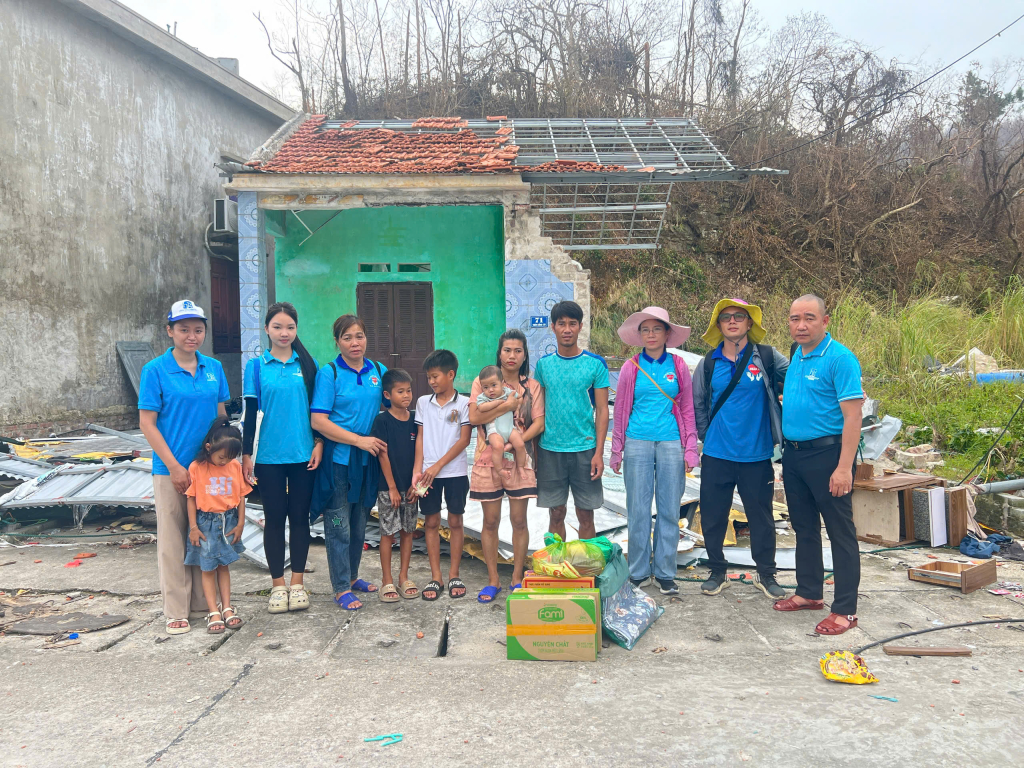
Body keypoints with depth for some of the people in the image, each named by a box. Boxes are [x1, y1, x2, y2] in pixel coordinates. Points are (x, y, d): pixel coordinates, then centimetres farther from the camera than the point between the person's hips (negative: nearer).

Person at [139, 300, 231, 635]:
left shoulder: (214, 368, 5)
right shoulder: (155, 370, -7)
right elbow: (146, 422, -8)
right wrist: (174, 466, -12)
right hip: (171, 468, -4)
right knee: (173, 538, 4)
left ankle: (204, 601, 26)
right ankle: (176, 610, 15)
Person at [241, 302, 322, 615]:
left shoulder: (308, 364, 3)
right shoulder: (257, 366, 1)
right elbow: (251, 413, 1)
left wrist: (319, 443, -1)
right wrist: (246, 455, -1)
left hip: (304, 454, 1)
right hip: (270, 456, -1)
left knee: (300, 517, 7)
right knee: (274, 518, 6)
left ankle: (297, 583, 19)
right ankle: (278, 585, 17)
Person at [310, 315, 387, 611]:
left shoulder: (379, 372, 6)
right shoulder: (329, 373, -8)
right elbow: (318, 421, -14)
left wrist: (384, 440, -1)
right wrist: (359, 440, -17)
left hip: (367, 460, 5)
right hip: (338, 458, -5)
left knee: (359, 523, 16)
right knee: (339, 525, 1)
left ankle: (352, 576, 32)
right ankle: (341, 588, 10)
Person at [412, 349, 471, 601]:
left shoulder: (464, 403, -3)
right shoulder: (423, 402, 7)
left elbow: (464, 440, -7)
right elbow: (420, 438, 6)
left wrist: (438, 466, -12)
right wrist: (417, 471, -4)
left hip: (455, 472, -2)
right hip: (428, 473, 3)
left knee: (455, 521, 5)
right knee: (431, 522, 5)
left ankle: (454, 575, 15)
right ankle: (435, 577, 13)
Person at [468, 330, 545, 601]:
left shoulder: (532, 386, 7)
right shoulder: (483, 381, 3)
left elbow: (539, 423, -3)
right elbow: (474, 417, -9)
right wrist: (506, 406, -15)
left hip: (520, 459, 1)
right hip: (487, 459, 0)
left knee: (519, 520, 4)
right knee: (490, 521, 5)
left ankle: (517, 578, 16)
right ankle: (493, 580, 16)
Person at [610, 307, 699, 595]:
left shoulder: (678, 366, 7)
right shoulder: (631, 367, 5)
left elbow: (687, 409, 10)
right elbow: (620, 411, 9)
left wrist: (690, 449, 5)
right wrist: (617, 451, 8)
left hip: (671, 442, 1)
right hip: (638, 442, 0)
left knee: (669, 509, 3)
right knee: (638, 509, 2)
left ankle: (665, 574, 15)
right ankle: (639, 573, 14)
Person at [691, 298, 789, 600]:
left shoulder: (767, 357, -1)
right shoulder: (709, 363, 6)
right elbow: (697, 405, 13)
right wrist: (707, 438, 9)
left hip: (757, 455, -2)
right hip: (717, 456, 2)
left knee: (761, 517, 7)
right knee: (712, 516, 7)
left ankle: (766, 574, 26)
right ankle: (718, 572, 24)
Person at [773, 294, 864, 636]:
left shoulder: (839, 358, -14)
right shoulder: (796, 357, 11)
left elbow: (852, 416, -18)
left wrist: (844, 467, -23)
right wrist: (788, 456, 17)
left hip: (827, 454, -8)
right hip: (794, 454, 8)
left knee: (840, 533, 1)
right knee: (804, 528, 17)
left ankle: (845, 610, 8)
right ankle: (809, 593, 30)